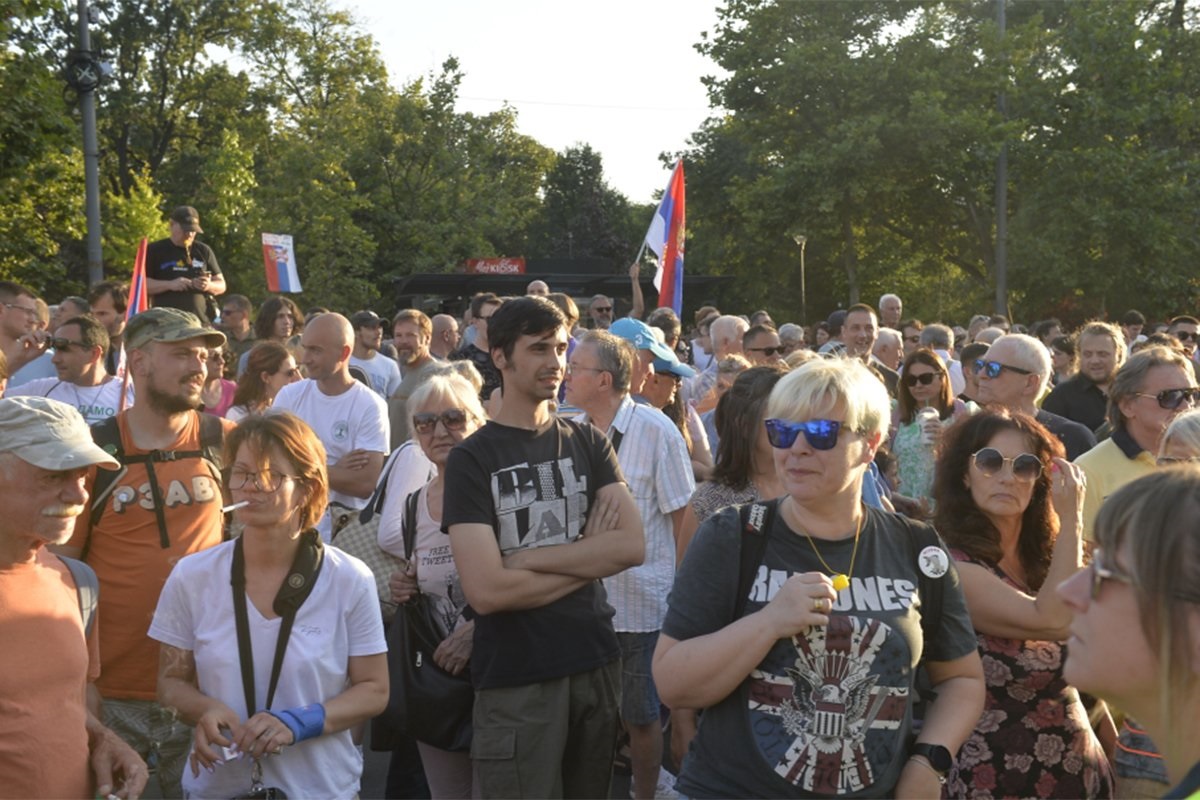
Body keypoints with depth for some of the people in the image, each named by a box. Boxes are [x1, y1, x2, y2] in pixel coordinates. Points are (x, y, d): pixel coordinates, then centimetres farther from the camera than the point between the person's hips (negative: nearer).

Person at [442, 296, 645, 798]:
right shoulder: (471, 459, -6)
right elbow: (486, 591, -17)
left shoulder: (588, 443, 6)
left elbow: (632, 546, -7)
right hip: (515, 680, -4)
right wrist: (590, 556, -8)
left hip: (596, 663, 4)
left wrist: (526, 558, -14)